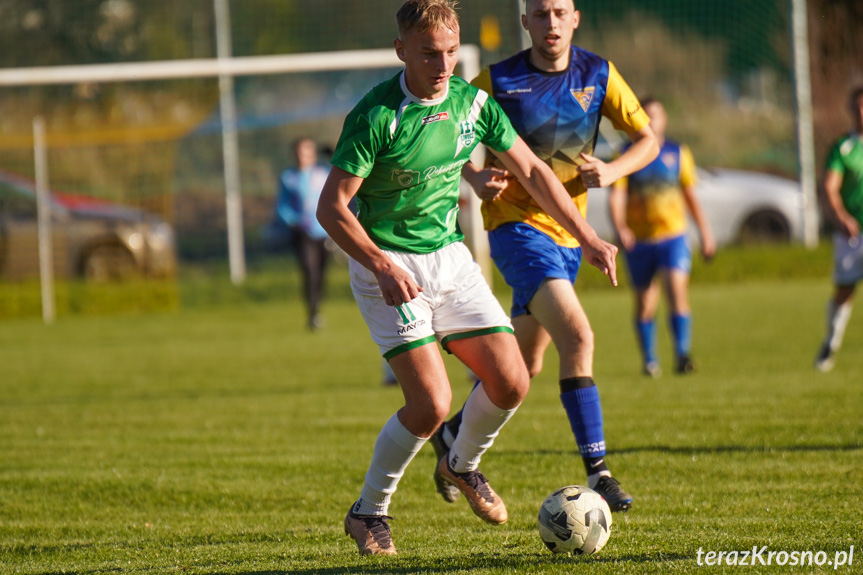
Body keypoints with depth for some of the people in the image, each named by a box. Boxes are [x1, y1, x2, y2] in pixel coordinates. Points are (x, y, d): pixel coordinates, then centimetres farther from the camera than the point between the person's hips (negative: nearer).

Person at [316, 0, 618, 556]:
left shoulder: (473, 102, -2)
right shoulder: (376, 116, -19)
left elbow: (531, 170, 11)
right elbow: (332, 207, -17)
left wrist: (588, 237, 9)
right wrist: (383, 267, -28)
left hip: (450, 255, 6)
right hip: (387, 264, -6)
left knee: (511, 383, -3)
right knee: (432, 402, -17)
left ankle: (462, 464, 28)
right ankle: (369, 513, 4)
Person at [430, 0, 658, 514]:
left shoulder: (598, 75, 2)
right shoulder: (498, 82, -7)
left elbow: (647, 140, 8)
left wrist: (611, 171, -11)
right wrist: (475, 177, -17)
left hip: (568, 234, 6)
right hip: (517, 226, -6)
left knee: (525, 366, 14)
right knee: (577, 337, -24)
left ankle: (453, 436, 39)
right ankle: (596, 471, -24)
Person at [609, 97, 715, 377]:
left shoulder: (678, 153, 7)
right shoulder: (626, 156, 2)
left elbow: (690, 195, 15)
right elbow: (616, 196, -7)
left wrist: (705, 231, 15)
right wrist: (620, 228, -24)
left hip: (672, 235, 0)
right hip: (639, 240, 0)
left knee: (677, 288, -19)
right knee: (644, 303, 6)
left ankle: (682, 354, -23)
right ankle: (649, 360, 20)